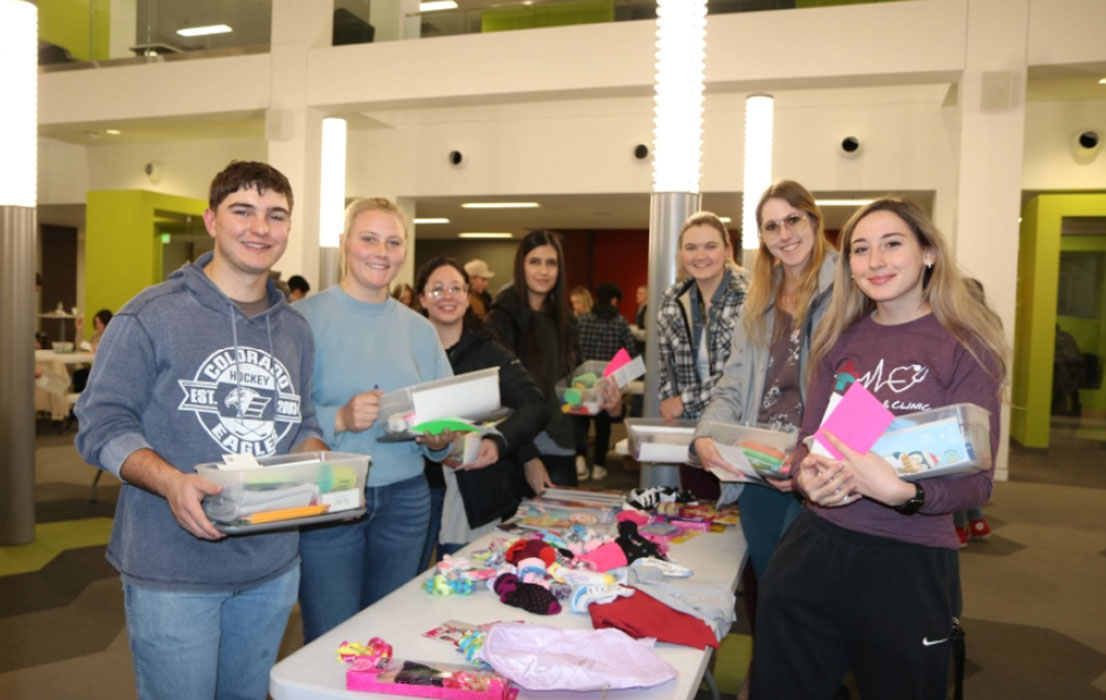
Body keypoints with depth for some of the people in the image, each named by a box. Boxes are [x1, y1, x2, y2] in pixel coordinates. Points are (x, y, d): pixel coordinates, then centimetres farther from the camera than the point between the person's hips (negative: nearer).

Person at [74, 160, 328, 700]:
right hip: (173, 570, -5)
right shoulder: (151, 316, -9)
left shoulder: (296, 331, 9)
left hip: (273, 566, 6)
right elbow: (102, 424, -10)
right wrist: (171, 481, -28)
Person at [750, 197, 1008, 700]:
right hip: (814, 549, 4)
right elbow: (809, 438, 7)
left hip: (910, 565, -4)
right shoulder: (839, 339, 5)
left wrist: (902, 493, -29)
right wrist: (806, 476, -17)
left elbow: (977, 479, -9)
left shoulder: (965, 346, -7)